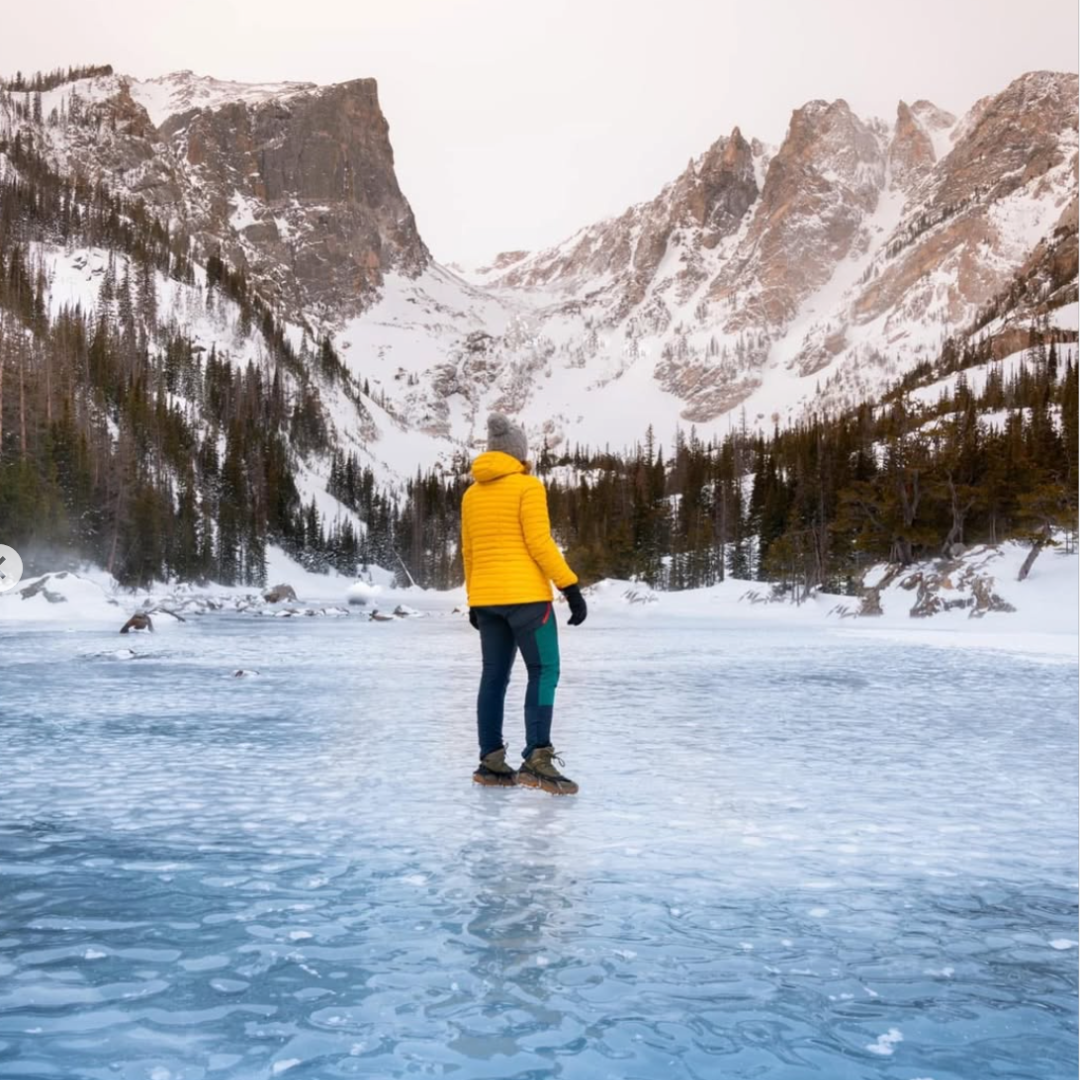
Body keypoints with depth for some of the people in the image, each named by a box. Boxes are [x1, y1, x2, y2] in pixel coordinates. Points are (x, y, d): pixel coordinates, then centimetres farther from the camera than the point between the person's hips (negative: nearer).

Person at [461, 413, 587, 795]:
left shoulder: (472, 494, 14)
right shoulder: (527, 486, -6)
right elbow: (539, 543, -13)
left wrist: (473, 600, 25)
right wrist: (571, 588, -11)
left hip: (486, 598, 7)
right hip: (525, 595, -7)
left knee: (494, 676, 9)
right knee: (543, 672, -6)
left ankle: (490, 762, 9)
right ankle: (536, 760, -16)